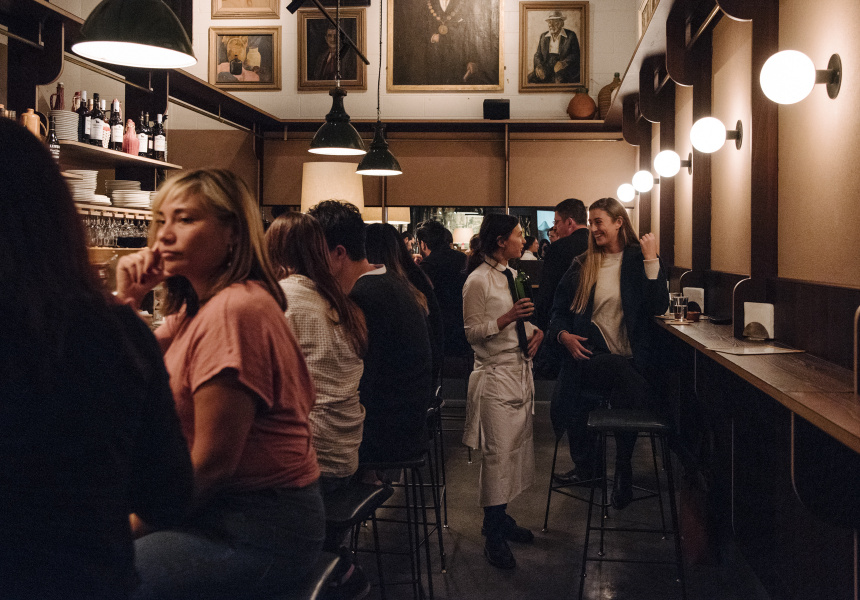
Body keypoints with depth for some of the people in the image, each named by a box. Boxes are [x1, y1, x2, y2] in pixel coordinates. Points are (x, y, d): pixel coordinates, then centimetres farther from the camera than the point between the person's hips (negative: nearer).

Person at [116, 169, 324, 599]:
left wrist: (132, 528, -9)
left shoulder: (233, 310, -21)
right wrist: (126, 299, 5)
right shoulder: (194, 307, 11)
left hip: (262, 532, -9)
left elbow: (211, 464, -21)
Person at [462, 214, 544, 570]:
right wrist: (507, 318, -24)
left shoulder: (511, 275, 14)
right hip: (495, 375, -8)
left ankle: (500, 518, 22)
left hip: (521, 370, 8)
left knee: (517, 446, 9)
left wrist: (537, 330, 2)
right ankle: (494, 536, 5)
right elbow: (472, 332, -13)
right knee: (499, 452, -5)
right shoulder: (478, 281, -12)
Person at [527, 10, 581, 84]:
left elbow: (575, 55, -2)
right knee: (531, 78, -24)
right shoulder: (543, 36, 18)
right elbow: (538, 55, 15)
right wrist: (538, 66, -9)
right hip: (546, 69, 3)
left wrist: (564, 62, -22)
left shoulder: (571, 35, 6)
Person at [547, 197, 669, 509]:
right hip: (590, 356, 1)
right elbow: (559, 310, 18)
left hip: (631, 358, -1)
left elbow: (658, 307, -8)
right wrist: (563, 334, -2)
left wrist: (651, 260, -11)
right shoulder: (582, 265, 13)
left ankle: (622, 467, 4)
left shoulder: (638, 261, 5)